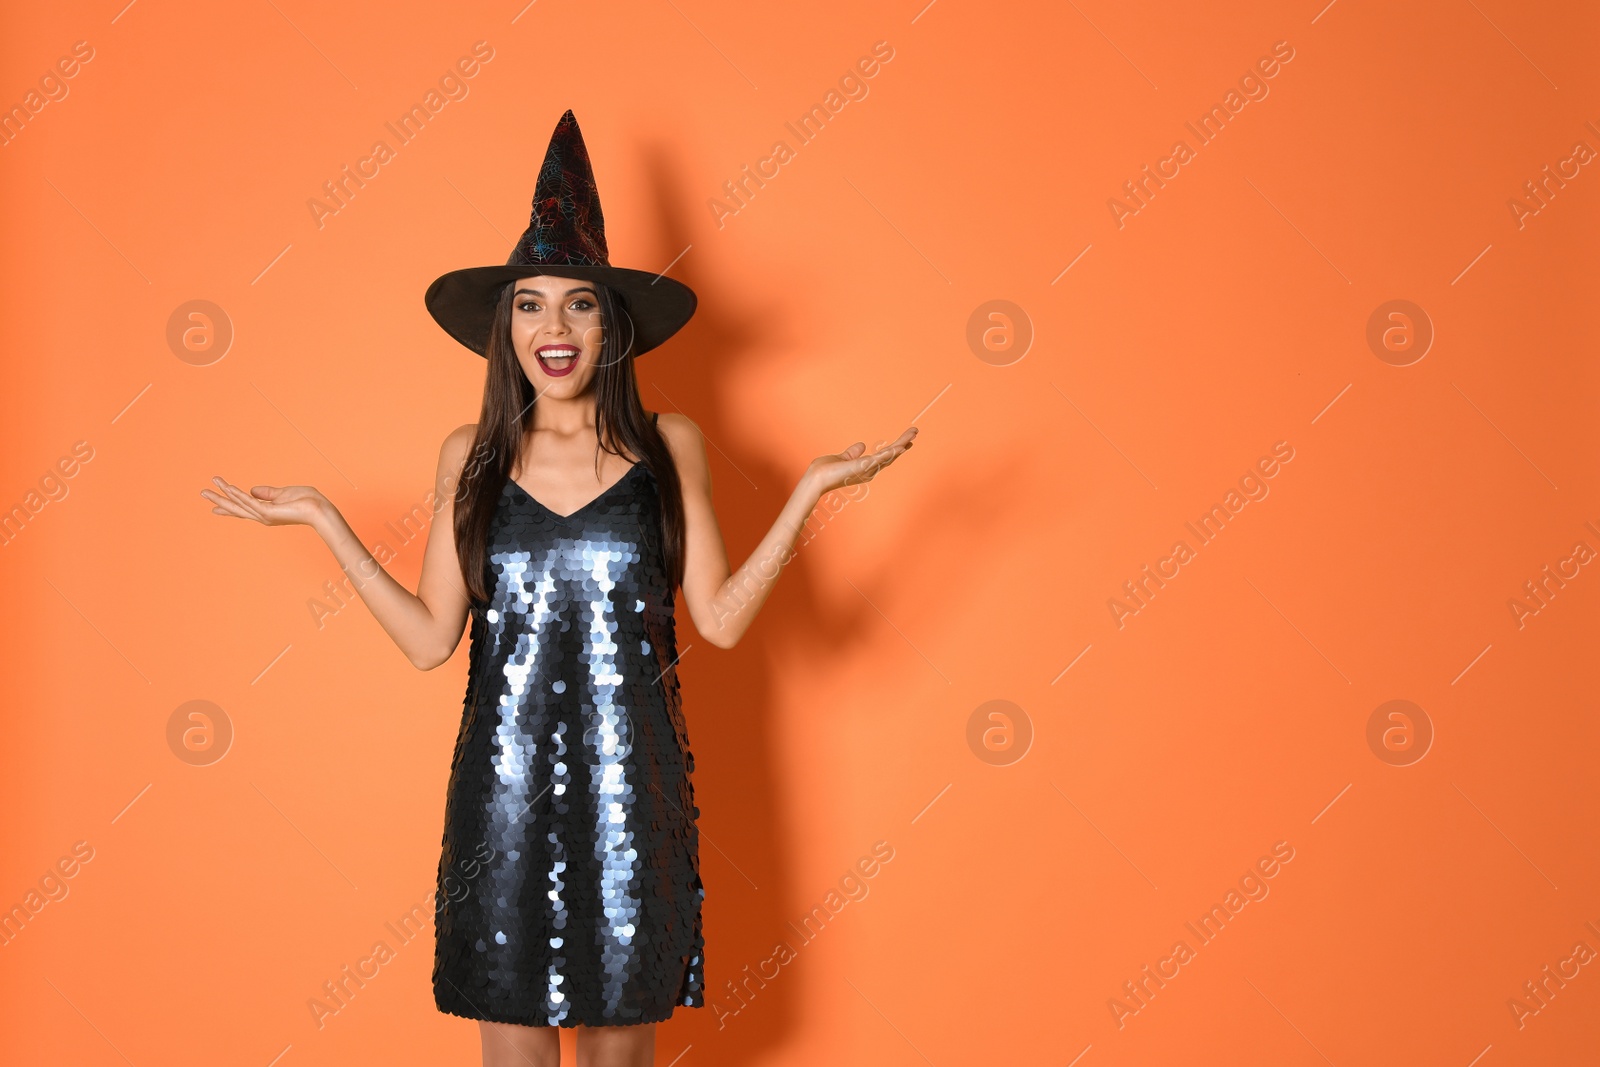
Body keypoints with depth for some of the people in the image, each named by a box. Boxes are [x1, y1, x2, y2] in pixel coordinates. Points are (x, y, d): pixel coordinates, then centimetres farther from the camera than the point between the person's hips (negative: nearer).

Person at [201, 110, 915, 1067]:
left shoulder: (669, 447, 1)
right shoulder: (472, 456, 3)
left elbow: (721, 619, -3)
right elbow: (430, 637, 3)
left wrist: (811, 490, -7)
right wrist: (322, 519, 1)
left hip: (632, 781, 0)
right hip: (505, 780, 1)